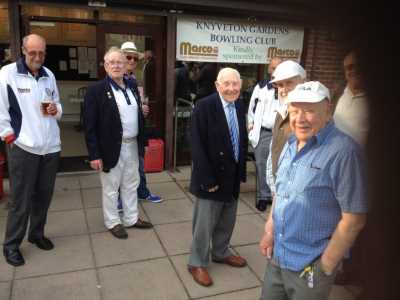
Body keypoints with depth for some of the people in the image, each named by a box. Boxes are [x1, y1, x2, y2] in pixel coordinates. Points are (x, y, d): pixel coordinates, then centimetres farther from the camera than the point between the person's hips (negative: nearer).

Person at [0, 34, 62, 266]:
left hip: (51, 147, 5)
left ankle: (37, 234, 32)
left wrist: (56, 110, -2)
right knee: (21, 200, 1)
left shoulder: (49, 75, 11)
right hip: (23, 147, -5)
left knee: (44, 196, 13)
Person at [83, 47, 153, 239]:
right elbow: (89, 125, -14)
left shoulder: (132, 86, 7)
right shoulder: (96, 90, -12)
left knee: (131, 185, 18)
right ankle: (112, 222, 27)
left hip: (132, 145, 6)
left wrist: (141, 142, 10)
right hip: (111, 147, -6)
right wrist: (94, 154, -17)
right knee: (110, 188, 9)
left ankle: (131, 218, 34)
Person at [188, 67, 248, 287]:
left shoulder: (240, 106, 3)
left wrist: (241, 172, 8)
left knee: (227, 222, 21)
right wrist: (207, 179, -20)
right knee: (204, 224, 7)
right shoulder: (204, 107, -17)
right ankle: (197, 263, 27)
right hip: (212, 177, -6)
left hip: (233, 176, 6)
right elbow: (197, 147, -19)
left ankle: (221, 253, 43)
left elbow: (242, 140, 11)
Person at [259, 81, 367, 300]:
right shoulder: (291, 144, 3)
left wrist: (326, 266, -13)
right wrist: (270, 232, 6)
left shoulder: (343, 151, -21)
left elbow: (353, 219, -19)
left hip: (310, 265, -6)